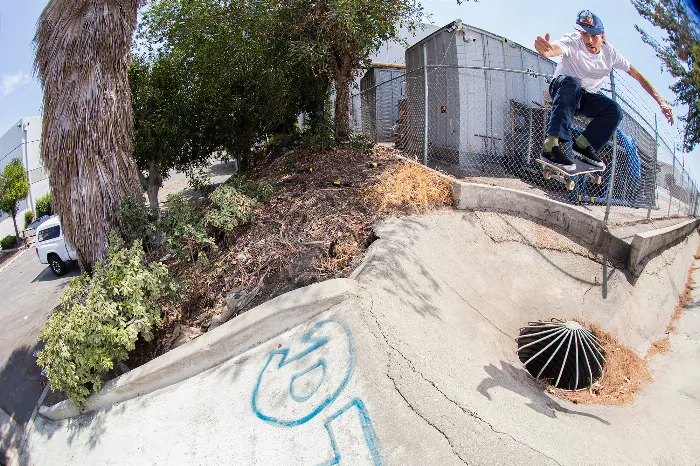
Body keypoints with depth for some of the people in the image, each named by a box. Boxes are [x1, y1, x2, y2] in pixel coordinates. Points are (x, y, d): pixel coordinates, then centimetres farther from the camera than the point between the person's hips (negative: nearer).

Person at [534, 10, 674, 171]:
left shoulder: (609, 53, -7)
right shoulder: (574, 42, -20)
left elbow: (638, 75, -3)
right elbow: (552, 49, -44)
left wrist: (661, 102, -9)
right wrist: (543, 47, -70)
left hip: (586, 97, 5)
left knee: (614, 110, -21)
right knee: (571, 83, -39)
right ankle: (551, 145, -49)